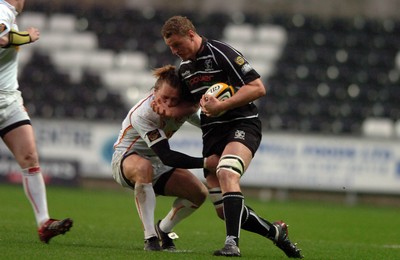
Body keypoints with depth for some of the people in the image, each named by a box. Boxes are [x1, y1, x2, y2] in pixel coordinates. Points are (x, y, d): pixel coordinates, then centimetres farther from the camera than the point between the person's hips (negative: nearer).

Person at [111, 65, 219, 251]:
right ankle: (150, 237, -37)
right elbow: (166, 157, -38)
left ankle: (162, 230, 13)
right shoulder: (142, 113, -33)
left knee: (200, 193, -10)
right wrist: (205, 163, -43)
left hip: (158, 163, 6)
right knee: (144, 167, -43)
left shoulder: (184, 106, -15)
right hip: (126, 158, -6)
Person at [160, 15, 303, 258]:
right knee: (224, 211, -1)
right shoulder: (184, 67, 14)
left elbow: (258, 88, -16)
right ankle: (276, 232, 20)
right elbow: (189, 102, 26)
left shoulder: (221, 53, -11)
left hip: (242, 125, -8)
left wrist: (221, 106, -22)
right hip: (212, 134, 8)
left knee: (226, 172, -36)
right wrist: (169, 110, 4)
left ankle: (232, 243, -42)